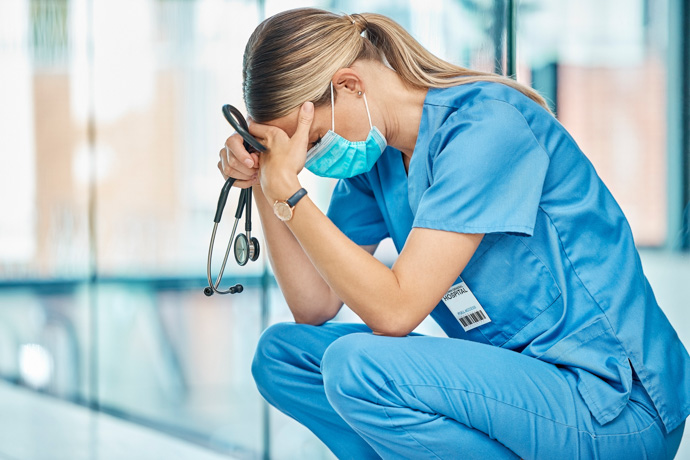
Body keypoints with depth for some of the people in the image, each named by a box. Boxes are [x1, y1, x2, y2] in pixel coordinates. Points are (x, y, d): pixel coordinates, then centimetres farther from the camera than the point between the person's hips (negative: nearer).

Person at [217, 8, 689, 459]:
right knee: (282, 353, 5)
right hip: (509, 374, 9)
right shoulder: (372, 150, 6)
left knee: (355, 365, -27)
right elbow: (315, 306, 7)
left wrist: (288, 190, -20)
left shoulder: (487, 127, -19)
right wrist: (263, 187, -2)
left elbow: (395, 309, -23)